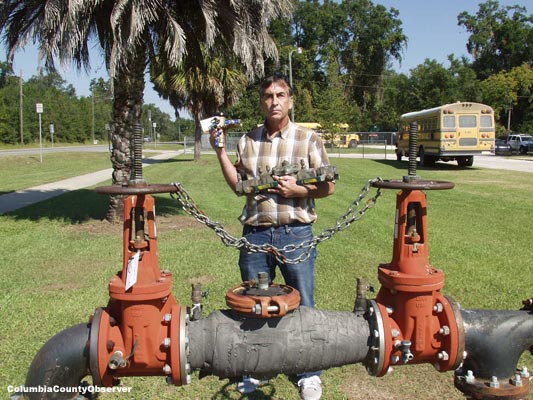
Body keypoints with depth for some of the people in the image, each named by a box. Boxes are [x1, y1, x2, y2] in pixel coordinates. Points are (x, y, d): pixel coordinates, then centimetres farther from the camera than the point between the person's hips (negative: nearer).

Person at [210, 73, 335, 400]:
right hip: (255, 234, 3)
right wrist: (221, 152, 4)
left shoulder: (308, 139, -1)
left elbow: (328, 186, 1)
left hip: (296, 234, -3)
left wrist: (298, 190, -15)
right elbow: (239, 186, 12)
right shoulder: (247, 140, 8)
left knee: (302, 307, 9)